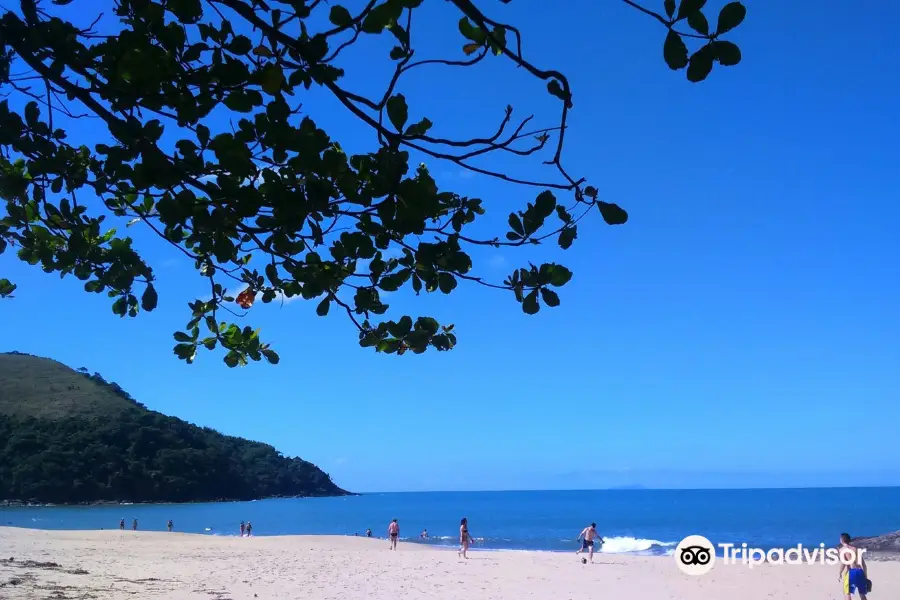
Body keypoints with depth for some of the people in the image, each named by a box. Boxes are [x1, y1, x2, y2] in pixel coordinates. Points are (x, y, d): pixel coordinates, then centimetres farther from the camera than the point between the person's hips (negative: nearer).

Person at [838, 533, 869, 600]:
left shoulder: (842, 549, 4)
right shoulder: (856, 548, 20)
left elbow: (844, 562, -11)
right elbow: (863, 564, 19)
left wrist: (840, 573, -5)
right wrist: (866, 577, 23)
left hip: (851, 572, -6)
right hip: (860, 571, 6)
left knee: (847, 593, 0)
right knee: (862, 594, 15)